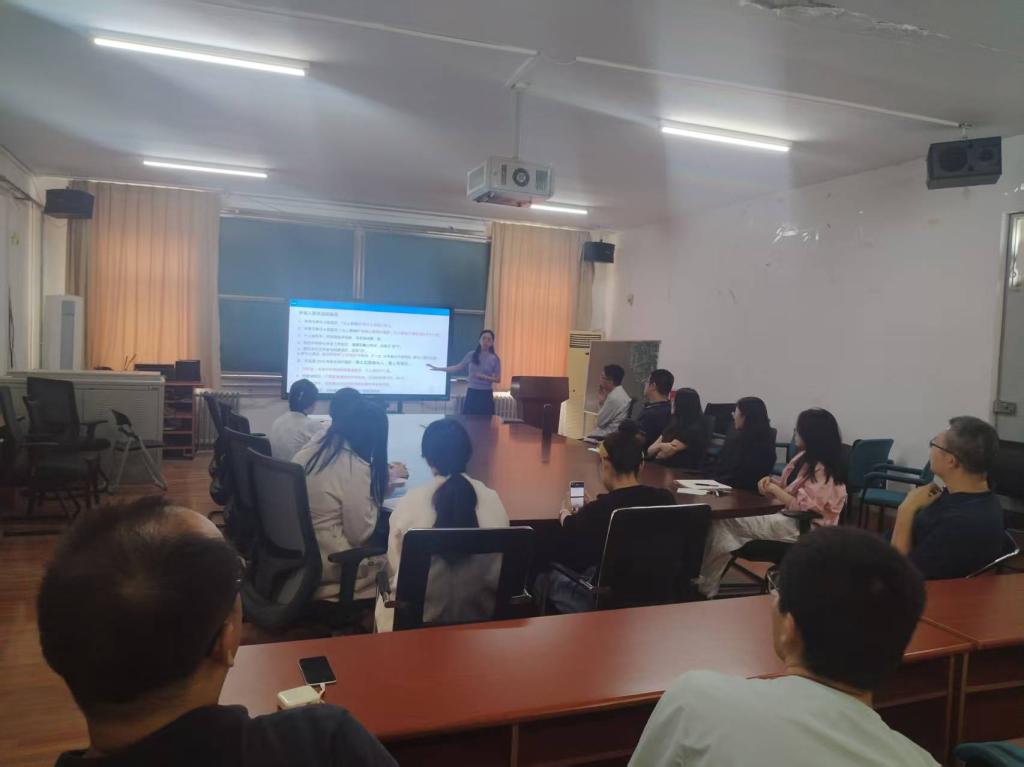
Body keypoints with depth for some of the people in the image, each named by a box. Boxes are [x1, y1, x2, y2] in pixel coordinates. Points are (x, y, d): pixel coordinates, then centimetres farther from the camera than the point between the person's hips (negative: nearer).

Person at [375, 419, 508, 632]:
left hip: (420, 617, -2)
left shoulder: (410, 503, -14)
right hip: (481, 615, 3)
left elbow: (394, 566, 0)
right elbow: (501, 568, 5)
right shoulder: (492, 500, -8)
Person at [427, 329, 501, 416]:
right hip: (472, 393, 2)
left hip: (486, 394, -1)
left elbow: (498, 379, -1)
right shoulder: (471, 355, 1)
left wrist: (484, 377, -17)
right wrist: (438, 368, 6)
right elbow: (458, 367, 9)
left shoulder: (495, 359, -3)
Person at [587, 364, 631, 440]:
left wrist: (602, 401, -4)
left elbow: (601, 422, -14)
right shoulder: (620, 393, 9)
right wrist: (603, 401, 3)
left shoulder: (613, 397, -21)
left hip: (609, 436, -9)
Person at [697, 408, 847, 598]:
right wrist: (771, 482, -3)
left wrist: (774, 489, -13)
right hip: (790, 518, 9)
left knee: (725, 523, -13)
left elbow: (802, 506, -25)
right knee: (722, 522, -9)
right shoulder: (805, 458, 10)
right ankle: (706, 583, -11)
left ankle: (707, 585, -1)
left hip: (804, 527, -9)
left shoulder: (821, 470, -19)